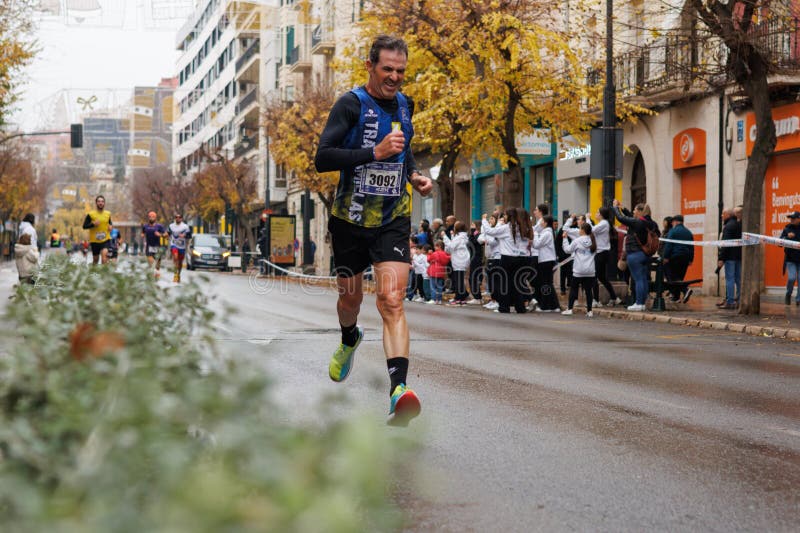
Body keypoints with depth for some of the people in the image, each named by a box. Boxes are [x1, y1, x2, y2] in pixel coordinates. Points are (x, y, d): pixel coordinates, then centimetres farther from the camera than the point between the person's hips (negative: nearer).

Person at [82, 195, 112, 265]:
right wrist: (93, 224, -21)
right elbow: (84, 226, -5)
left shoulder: (108, 214, 6)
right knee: (95, 259, 11)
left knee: (104, 254, -24)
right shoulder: (91, 214, -5)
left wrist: (110, 226, 1)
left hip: (105, 240, 1)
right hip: (94, 240, -1)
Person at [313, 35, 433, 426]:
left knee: (392, 301, -16)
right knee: (351, 297, 17)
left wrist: (414, 176, 7)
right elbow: (322, 158, -20)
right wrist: (375, 153, -29)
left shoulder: (404, 105, 7)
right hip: (350, 219, -2)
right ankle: (349, 340, 53)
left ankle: (399, 391, -29)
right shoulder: (351, 104, -11)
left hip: (393, 221, 2)